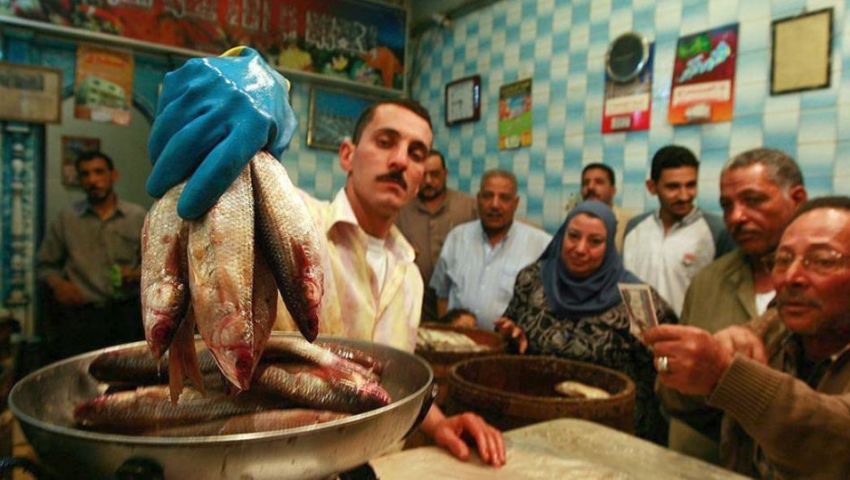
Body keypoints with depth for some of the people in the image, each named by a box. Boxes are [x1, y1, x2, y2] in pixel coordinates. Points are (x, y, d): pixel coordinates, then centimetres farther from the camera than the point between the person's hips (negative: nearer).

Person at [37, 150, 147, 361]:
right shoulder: (66, 218, 8)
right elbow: (45, 264, 16)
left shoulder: (138, 216, 7)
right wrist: (57, 283, -3)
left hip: (125, 310, 0)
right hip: (80, 313, 1)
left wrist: (138, 274, -7)